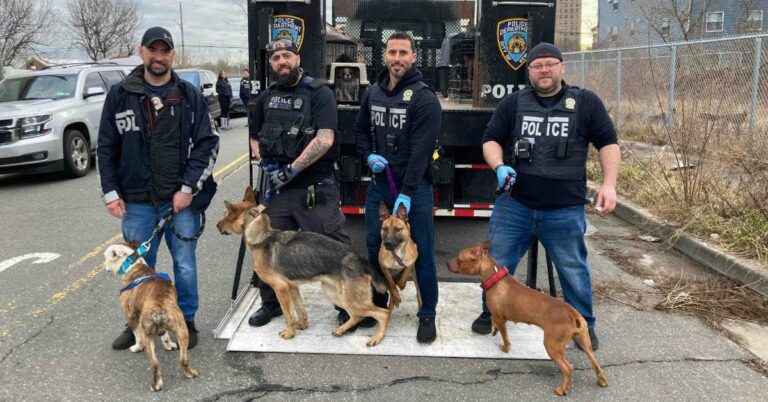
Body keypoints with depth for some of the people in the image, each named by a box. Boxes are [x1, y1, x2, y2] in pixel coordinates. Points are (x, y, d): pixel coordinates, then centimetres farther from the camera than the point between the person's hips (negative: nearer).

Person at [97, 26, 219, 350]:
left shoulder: (190, 96, 2)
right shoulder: (120, 96, 4)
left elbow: (208, 144, -1)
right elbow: (106, 148, 7)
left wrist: (188, 188, -9)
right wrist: (111, 192, 1)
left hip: (181, 200, -1)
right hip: (137, 201, 1)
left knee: (185, 264, 8)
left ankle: (186, 321, 25)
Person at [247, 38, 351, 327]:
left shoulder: (319, 93, -5)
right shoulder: (266, 98, 12)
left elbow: (325, 140, -17)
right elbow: (255, 138, 24)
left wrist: (291, 170, -15)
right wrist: (266, 163, 3)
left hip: (317, 188, -5)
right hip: (278, 188, 6)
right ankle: (271, 303, 32)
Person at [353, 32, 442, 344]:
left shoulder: (424, 99, -12)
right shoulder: (373, 93, 7)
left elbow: (421, 151, -19)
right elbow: (360, 129, 20)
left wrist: (407, 193, -24)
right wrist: (369, 156, -1)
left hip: (415, 187, -5)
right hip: (380, 183, 6)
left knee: (421, 253, 1)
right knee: (374, 247, 13)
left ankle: (428, 315, 15)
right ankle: (377, 305, 31)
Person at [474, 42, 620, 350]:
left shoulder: (586, 102, 2)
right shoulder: (513, 102, 5)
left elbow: (608, 143, 5)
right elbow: (491, 140, 9)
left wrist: (609, 184, -6)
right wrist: (499, 167, -11)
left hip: (565, 211, -1)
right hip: (514, 205, 2)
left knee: (574, 270, 9)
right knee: (497, 262, 9)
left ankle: (584, 325, 29)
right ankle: (491, 313, 31)